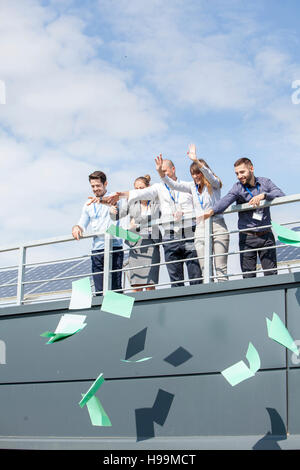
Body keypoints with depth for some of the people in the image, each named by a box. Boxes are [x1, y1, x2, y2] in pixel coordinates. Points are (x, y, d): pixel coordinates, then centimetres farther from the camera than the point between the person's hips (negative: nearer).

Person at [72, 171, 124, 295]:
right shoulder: (88, 205, 22)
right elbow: (82, 225, 22)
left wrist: (100, 200, -39)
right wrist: (76, 228, -3)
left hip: (114, 247, -4)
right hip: (97, 249, 4)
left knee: (115, 287, -9)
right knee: (99, 290, -2)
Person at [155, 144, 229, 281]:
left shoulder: (214, 184, 2)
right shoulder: (192, 186, 15)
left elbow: (209, 175, -19)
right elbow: (173, 185, 7)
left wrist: (196, 161, -33)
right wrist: (160, 172, -10)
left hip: (217, 225, -4)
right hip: (201, 228, 4)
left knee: (221, 267, -8)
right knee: (205, 270, -2)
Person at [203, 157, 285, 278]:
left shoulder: (265, 182, 6)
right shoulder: (238, 187, -3)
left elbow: (281, 195, -7)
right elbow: (225, 200, -21)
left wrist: (263, 195, -22)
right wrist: (212, 211, -41)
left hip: (266, 236, 1)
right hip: (247, 237, -1)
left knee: (271, 274, 2)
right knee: (248, 276, -3)